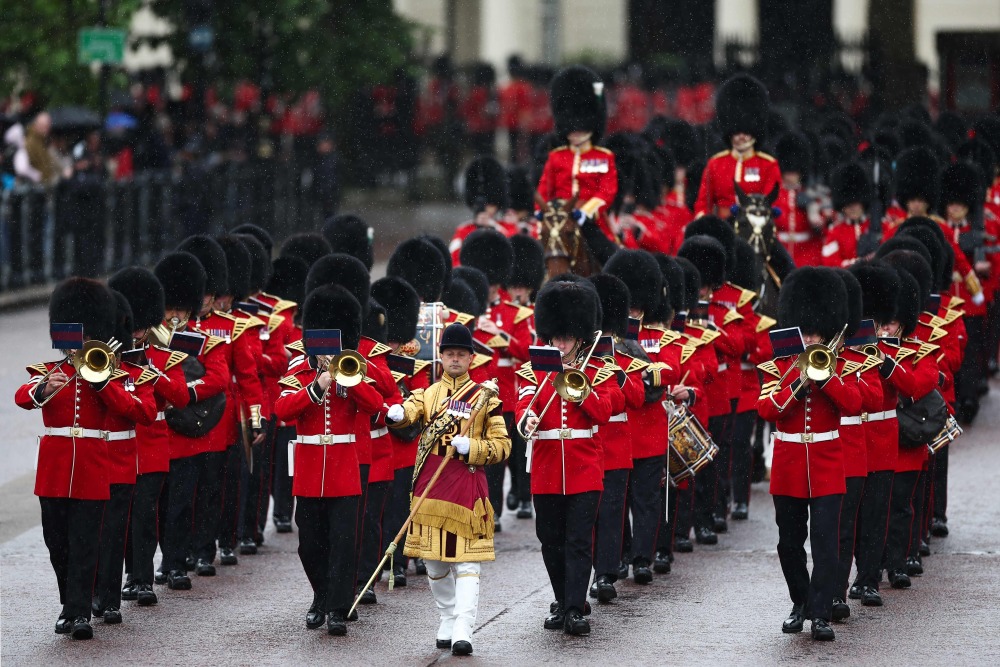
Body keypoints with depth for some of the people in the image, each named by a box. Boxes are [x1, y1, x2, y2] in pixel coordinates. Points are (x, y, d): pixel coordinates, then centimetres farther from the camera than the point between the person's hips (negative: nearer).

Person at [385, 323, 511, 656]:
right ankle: (447, 619, 27)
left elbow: (502, 445, 3)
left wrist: (471, 447, -15)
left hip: (467, 482, -3)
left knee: (466, 560, -8)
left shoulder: (486, 397, 5)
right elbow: (410, 410, -11)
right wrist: (396, 414, -35)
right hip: (430, 484, 3)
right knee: (433, 560, 9)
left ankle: (463, 631, -14)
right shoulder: (428, 393, 11)